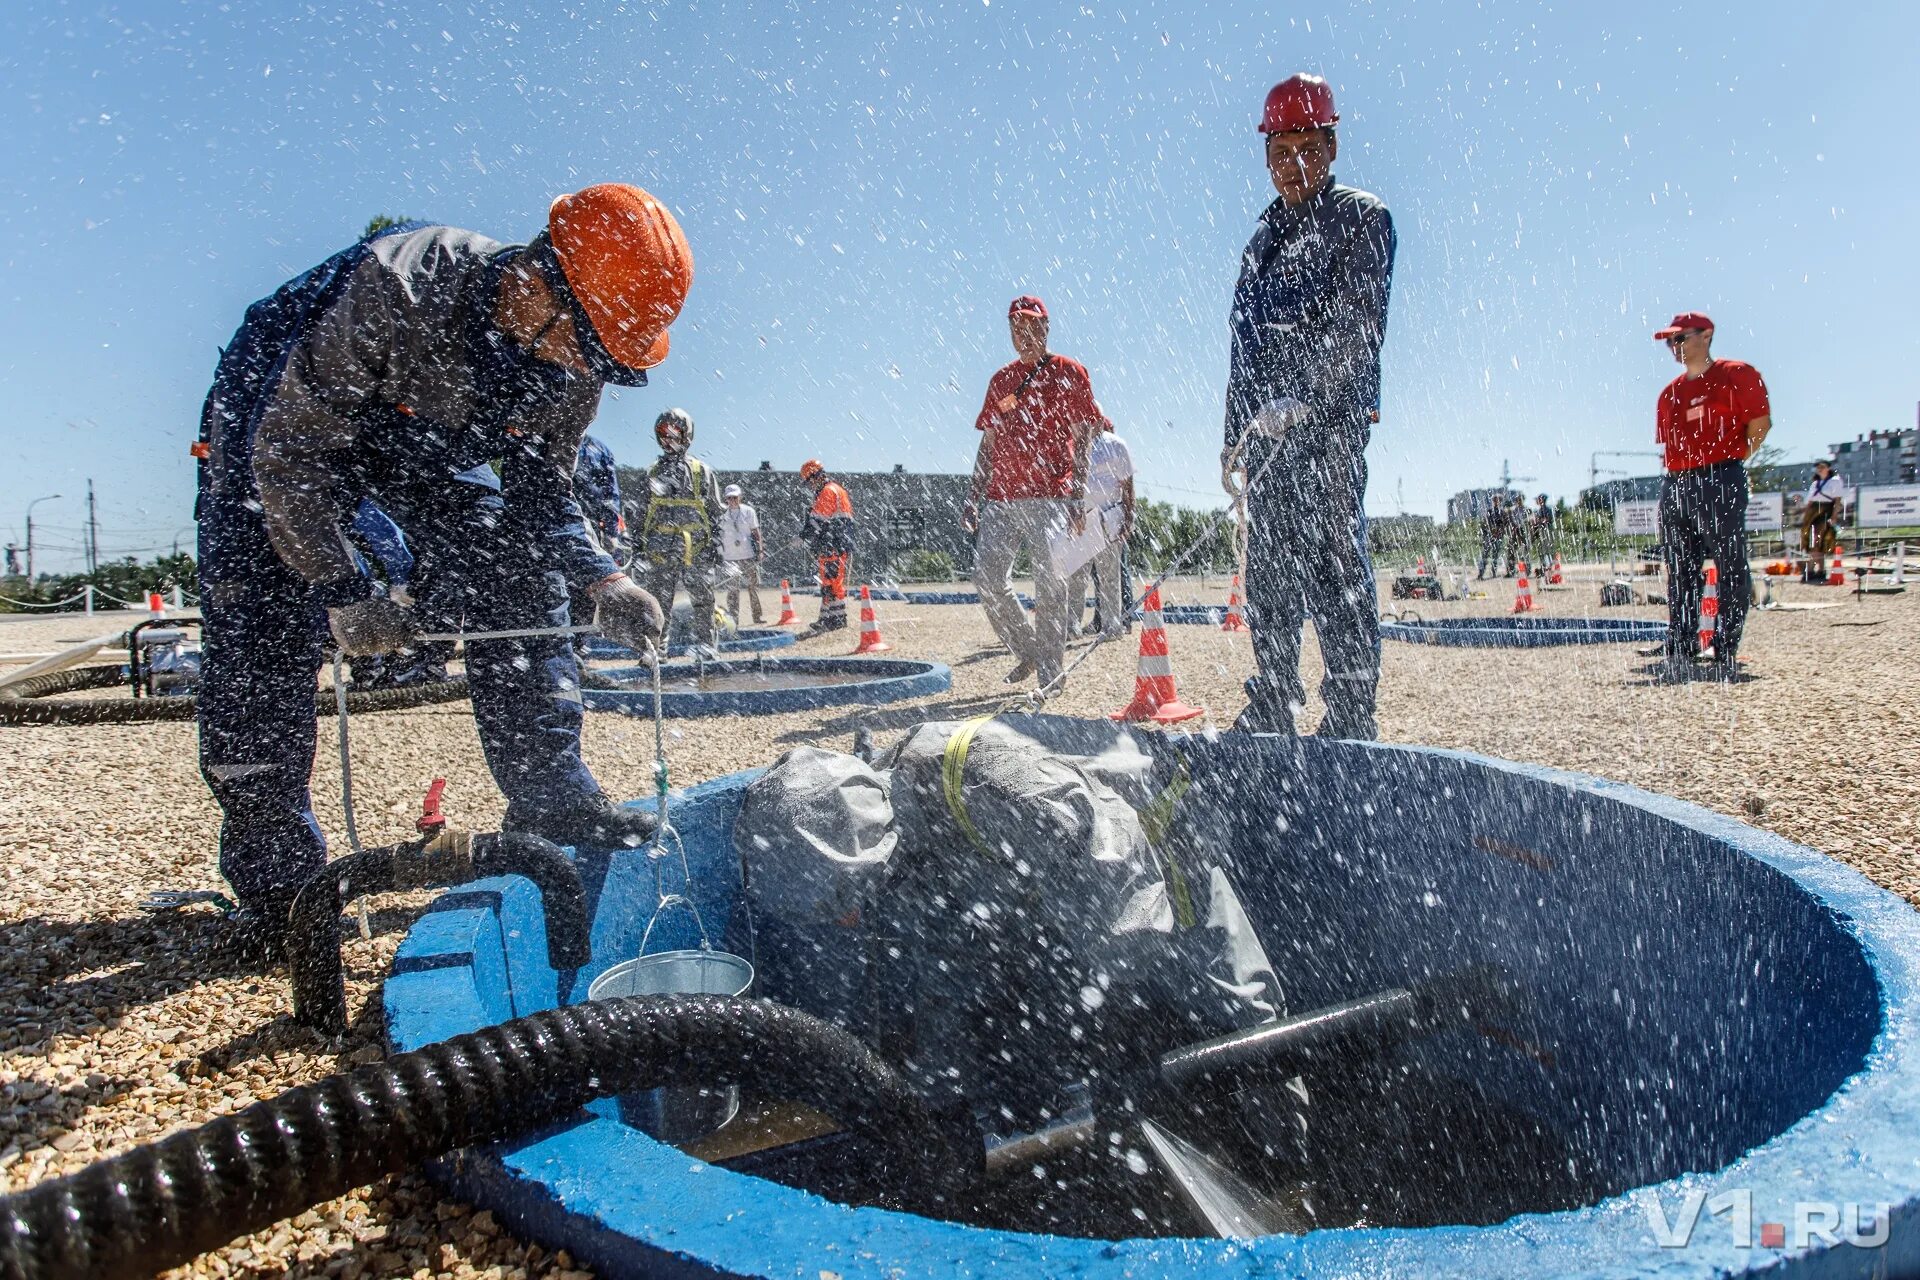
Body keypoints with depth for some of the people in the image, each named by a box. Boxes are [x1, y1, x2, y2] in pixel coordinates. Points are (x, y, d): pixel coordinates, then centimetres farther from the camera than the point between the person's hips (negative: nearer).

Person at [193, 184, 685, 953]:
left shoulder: (571, 364, -20)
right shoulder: (395, 291, -39)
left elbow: (539, 494, -9)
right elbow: (291, 454, -31)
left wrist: (601, 578, -25)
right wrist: (342, 589, -33)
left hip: (423, 444, 5)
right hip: (278, 426, -4)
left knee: (516, 581, -12)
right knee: (260, 647, -12)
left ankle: (551, 801, -3)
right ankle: (275, 878, 1)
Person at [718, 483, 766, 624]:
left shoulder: (748, 511, 3)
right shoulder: (722, 514, 5)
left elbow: (755, 531, 6)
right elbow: (718, 534, 10)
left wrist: (759, 549, 1)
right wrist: (719, 554, 5)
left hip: (749, 555, 0)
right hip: (730, 557, 0)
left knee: (753, 586, 3)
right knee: (732, 588, -1)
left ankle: (757, 615, 12)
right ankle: (733, 617, 1)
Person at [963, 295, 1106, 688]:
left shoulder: (1069, 372, 6)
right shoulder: (1001, 379, 20)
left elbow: (1082, 439, 0)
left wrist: (1079, 495, -10)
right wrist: (973, 497, 12)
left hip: (1051, 497, -5)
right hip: (1001, 498, 5)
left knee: (1049, 586, -8)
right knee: (987, 579, -1)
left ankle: (1050, 671, 2)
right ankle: (1026, 651, 16)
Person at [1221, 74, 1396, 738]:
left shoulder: (1362, 217, 3)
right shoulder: (1265, 236, 23)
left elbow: (1358, 325, -11)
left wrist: (1301, 399, -23)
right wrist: (1234, 438, 17)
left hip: (1331, 420, -7)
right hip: (1268, 428, 7)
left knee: (1336, 567, -9)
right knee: (1269, 570, 7)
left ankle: (1350, 720, -4)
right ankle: (1270, 712, 15)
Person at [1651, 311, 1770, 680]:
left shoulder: (1737, 375, 2)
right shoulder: (1670, 393, 18)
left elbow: (1761, 424, -1)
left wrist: (1729, 460, 2)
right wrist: (1679, 469, 7)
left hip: (1721, 482, -6)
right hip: (1675, 486, 6)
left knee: (1731, 572, -5)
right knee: (1680, 575, 7)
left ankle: (1725, 656, -1)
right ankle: (1679, 656, 11)